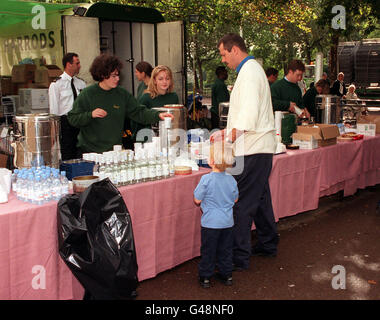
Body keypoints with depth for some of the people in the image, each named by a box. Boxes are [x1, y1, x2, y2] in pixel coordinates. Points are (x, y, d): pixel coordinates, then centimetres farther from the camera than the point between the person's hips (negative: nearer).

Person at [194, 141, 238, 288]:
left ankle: (205, 277, 19)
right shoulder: (231, 180, -4)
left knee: (208, 250, 9)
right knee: (225, 249, 18)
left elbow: (197, 200, -11)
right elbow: (235, 199, 8)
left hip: (210, 222, -4)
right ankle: (226, 274, 29)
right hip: (227, 222, 4)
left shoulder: (206, 179, -18)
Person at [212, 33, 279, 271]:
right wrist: (228, 131, 20)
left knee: (242, 203, -8)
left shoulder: (249, 71, -13)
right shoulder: (251, 69, 20)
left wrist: (230, 137, -21)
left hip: (253, 148, -11)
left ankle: (239, 257, -3)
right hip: (260, 146, 11)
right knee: (260, 198, 19)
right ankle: (268, 244, 32)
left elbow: (249, 113, -23)